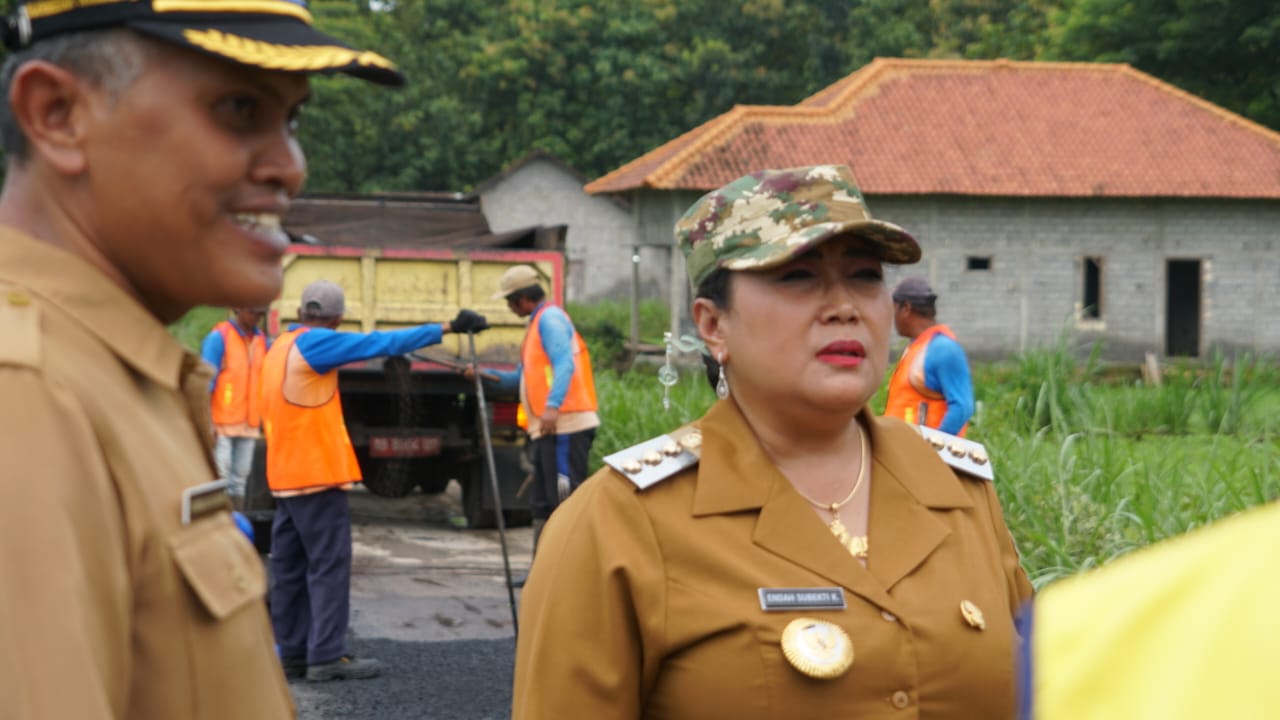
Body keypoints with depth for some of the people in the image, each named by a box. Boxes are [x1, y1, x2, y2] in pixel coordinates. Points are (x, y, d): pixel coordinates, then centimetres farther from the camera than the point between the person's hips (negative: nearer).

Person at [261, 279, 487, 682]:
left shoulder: (279, 348, 15)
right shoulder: (315, 343, -11)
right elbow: (381, 344, -15)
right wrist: (446, 328, -13)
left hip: (284, 476, 9)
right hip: (318, 474, -9)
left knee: (290, 568, 9)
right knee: (329, 565, -6)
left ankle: (293, 655, 13)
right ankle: (327, 656, -8)